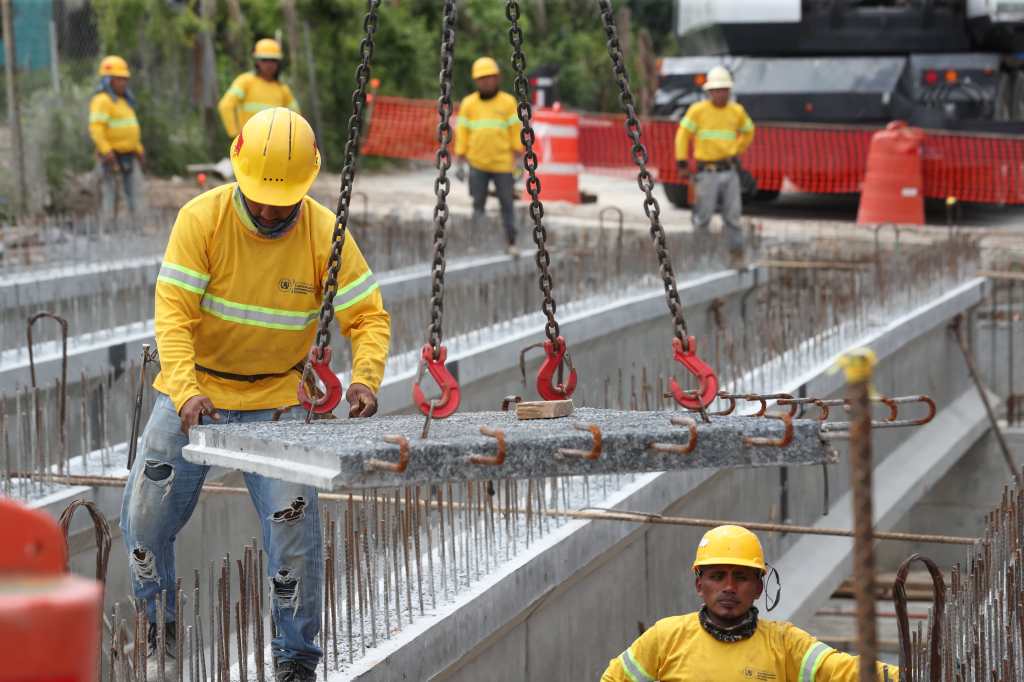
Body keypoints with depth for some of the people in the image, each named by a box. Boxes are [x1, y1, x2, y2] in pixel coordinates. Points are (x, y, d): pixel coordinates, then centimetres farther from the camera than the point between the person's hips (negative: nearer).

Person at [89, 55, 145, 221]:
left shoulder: (124, 100, 18)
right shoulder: (102, 100, -11)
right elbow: (96, 128, -21)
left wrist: (138, 149, 21)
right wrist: (106, 151, -28)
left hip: (129, 154, 8)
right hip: (112, 155, -8)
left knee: (135, 189, 4)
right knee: (108, 191, -4)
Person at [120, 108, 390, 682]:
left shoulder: (324, 233, -13)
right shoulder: (202, 218, -16)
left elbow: (370, 316, -10)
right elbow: (174, 311, -20)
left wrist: (365, 379, -30)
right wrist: (185, 391, -35)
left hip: (277, 398, -1)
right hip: (193, 392, 1)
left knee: (294, 518, -14)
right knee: (146, 515, 5)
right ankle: (150, 628, 32)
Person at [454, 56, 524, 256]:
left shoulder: (508, 102, 1)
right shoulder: (468, 103, 3)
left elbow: (516, 133, 3)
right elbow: (462, 134, 5)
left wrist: (518, 162, 0)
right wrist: (459, 163, 2)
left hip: (503, 163, -1)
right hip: (477, 164, 1)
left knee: (507, 203, 3)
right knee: (478, 203, 4)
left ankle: (511, 243, 11)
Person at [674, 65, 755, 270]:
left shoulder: (737, 111, 6)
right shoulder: (698, 110, -4)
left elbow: (748, 131, 26)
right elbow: (683, 135, 1)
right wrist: (682, 164, -2)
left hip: (730, 170, 3)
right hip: (707, 171, -3)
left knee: (733, 216, 0)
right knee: (703, 216, -3)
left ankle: (737, 256, 4)